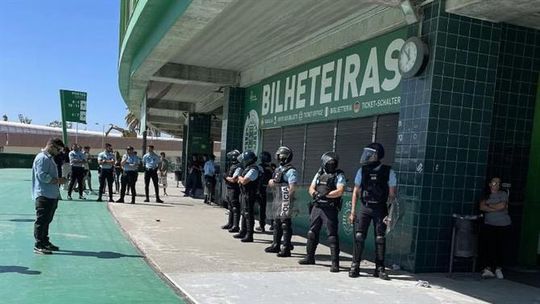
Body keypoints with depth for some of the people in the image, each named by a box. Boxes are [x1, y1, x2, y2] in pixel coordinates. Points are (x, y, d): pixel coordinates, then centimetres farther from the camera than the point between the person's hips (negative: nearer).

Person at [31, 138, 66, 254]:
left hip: (51, 195, 10)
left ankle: (45, 242, 28)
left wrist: (58, 180, 9)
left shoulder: (49, 158, 19)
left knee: (47, 220, 18)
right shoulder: (42, 158, -13)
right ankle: (38, 245, 1)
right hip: (44, 196, -10)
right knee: (41, 220, -4)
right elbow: (42, 176, -22)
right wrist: (58, 181, -16)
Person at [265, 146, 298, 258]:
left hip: (285, 201, -10)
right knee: (276, 223, 17)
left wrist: (287, 197, -12)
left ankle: (286, 249, -3)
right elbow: (270, 184, 22)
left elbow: (292, 188, -18)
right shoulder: (278, 169, 17)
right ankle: (276, 245, 28)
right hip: (277, 200, 10)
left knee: (285, 224, -7)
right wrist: (272, 182, 1)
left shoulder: (291, 171, -12)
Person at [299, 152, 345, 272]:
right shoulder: (319, 174, 13)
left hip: (330, 209, -6)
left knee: (332, 235, -5)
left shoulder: (339, 175, -4)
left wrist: (325, 195, -18)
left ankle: (335, 262, -1)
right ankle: (310, 257, 29)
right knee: (312, 232, 14)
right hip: (317, 207, 6)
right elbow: (311, 188, 11)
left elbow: (340, 191, -16)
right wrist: (315, 194, -11)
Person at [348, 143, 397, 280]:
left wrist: (389, 213, -6)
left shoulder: (388, 172, -3)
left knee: (380, 239, 3)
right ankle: (355, 266, 2)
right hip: (365, 208, 2)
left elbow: (391, 195, 0)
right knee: (359, 236, -6)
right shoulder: (362, 171, 3)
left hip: (380, 209, -1)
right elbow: (356, 192, 7)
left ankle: (379, 269, 13)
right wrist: (353, 211, 3)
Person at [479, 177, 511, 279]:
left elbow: (502, 206, -10)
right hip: (489, 225, 1)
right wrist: (496, 208, -10)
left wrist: (489, 205, 0)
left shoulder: (503, 194, 5)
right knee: (488, 246, -9)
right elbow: (482, 207, -4)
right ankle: (488, 269, -7)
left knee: (501, 247, -2)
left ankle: (498, 269, 11)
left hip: (503, 225, -1)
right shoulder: (486, 196, 11)